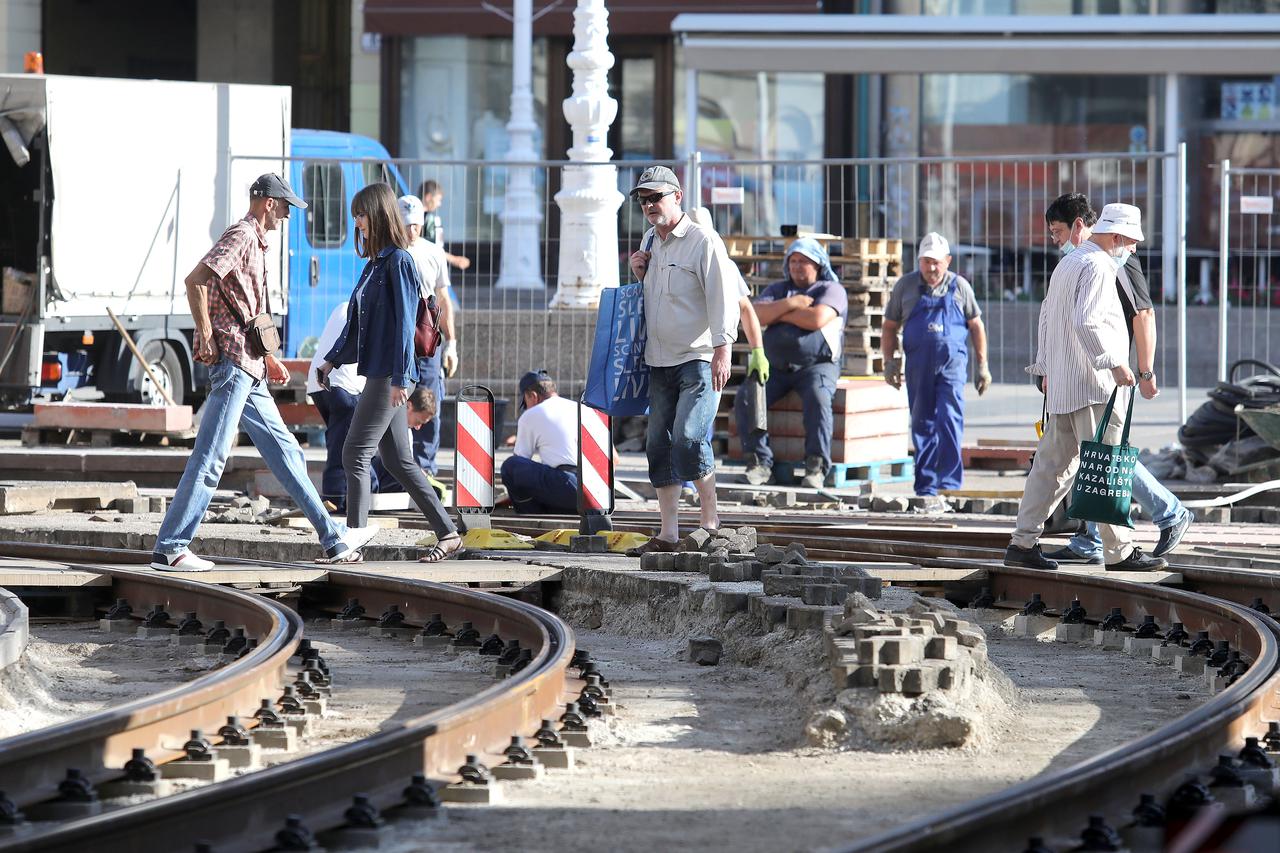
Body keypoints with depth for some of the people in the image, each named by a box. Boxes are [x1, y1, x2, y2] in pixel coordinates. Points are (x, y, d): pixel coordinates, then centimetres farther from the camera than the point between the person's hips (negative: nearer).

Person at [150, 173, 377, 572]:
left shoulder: (255, 242, 23)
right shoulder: (240, 236, -9)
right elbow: (195, 281, -21)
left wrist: (268, 358, 25)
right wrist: (207, 337, -20)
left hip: (248, 367, 11)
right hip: (231, 360, -11)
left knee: (284, 451, 12)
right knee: (210, 457, -11)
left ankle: (334, 537, 16)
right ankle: (168, 549, -10)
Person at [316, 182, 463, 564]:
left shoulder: (399, 261, -10)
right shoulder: (375, 263, 17)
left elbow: (404, 322, -16)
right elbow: (358, 322, 24)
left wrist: (400, 378, -20)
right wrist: (332, 360, 22)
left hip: (390, 375, -9)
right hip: (380, 375, 9)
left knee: (356, 453, -9)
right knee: (398, 461, 9)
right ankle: (448, 533, 13)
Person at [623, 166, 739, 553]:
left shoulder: (703, 241, -8)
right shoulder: (650, 241, 15)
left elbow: (723, 297, -13)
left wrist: (722, 349, -20)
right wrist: (639, 273, 6)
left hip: (698, 360, -7)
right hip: (659, 361, 7)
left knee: (688, 438, -18)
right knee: (659, 445, 4)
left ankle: (710, 520, -7)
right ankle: (668, 533, 8)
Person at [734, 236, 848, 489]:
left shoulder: (832, 289, 6)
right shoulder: (778, 289, 21)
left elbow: (816, 319, -14)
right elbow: (755, 315, 3)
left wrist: (779, 314, -1)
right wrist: (790, 303, -8)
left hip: (816, 365, -5)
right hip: (776, 367, 5)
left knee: (817, 399, -36)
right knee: (745, 400, -20)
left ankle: (816, 466, -33)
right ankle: (759, 462, -17)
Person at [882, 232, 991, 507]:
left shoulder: (959, 287, 6)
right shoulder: (906, 286, 8)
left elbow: (976, 327, 12)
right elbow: (890, 327, 13)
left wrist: (982, 365, 9)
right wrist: (889, 361, 3)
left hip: (952, 363, -2)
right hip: (918, 365, 2)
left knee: (950, 421, -15)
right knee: (922, 425, 6)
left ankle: (948, 484, -19)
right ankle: (925, 489, 12)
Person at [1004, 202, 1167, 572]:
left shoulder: (1067, 264, 20)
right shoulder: (1097, 267, -12)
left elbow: (1047, 316, 28)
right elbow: (1086, 322, -24)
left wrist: (1046, 368, 32)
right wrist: (1115, 363, -22)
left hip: (1061, 385, 10)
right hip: (1091, 387, -10)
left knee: (1053, 464, 10)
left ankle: (1023, 544, 9)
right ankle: (1119, 551, -7)